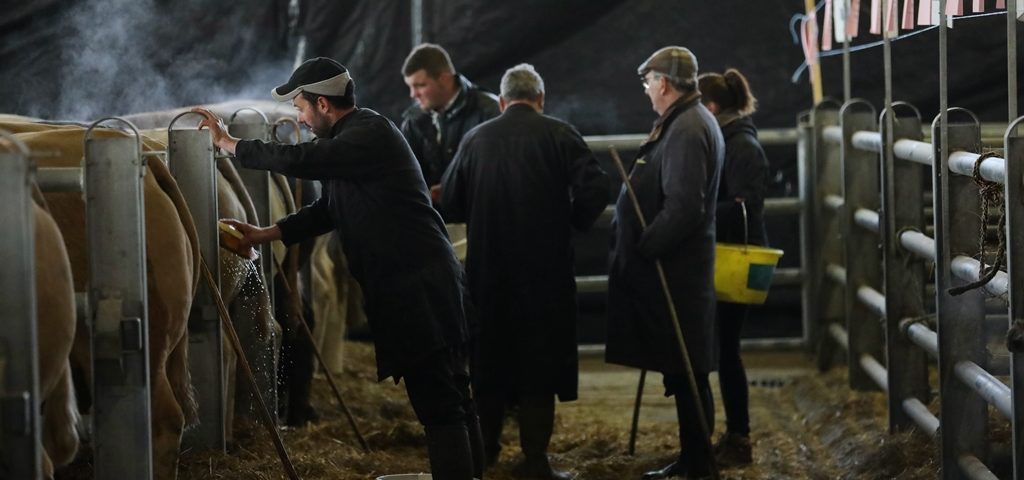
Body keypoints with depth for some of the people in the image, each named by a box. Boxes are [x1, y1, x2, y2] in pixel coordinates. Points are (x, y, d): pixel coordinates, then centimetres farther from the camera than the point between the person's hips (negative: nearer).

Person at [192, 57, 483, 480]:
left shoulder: (371, 135, -14)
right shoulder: (352, 138, 17)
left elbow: (298, 160, -23)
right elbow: (326, 211, 21)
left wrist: (227, 143, -11)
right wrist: (263, 235, 13)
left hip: (420, 287, -10)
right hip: (414, 286, 10)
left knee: (438, 402, -10)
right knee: (450, 398, 13)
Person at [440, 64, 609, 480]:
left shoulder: (476, 139, 2)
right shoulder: (559, 134, -6)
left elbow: (449, 204, 3)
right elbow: (595, 188, -14)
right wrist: (572, 224, 3)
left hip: (488, 271, 3)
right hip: (545, 270, -3)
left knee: (490, 358, 16)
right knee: (540, 363, 3)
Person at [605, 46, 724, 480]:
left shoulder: (687, 131, -18)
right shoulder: (688, 122, 14)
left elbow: (683, 207, -26)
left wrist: (642, 249, -18)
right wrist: (644, 246, 15)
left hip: (674, 271, -10)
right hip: (674, 267, 10)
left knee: (685, 373, -4)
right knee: (683, 371, 15)